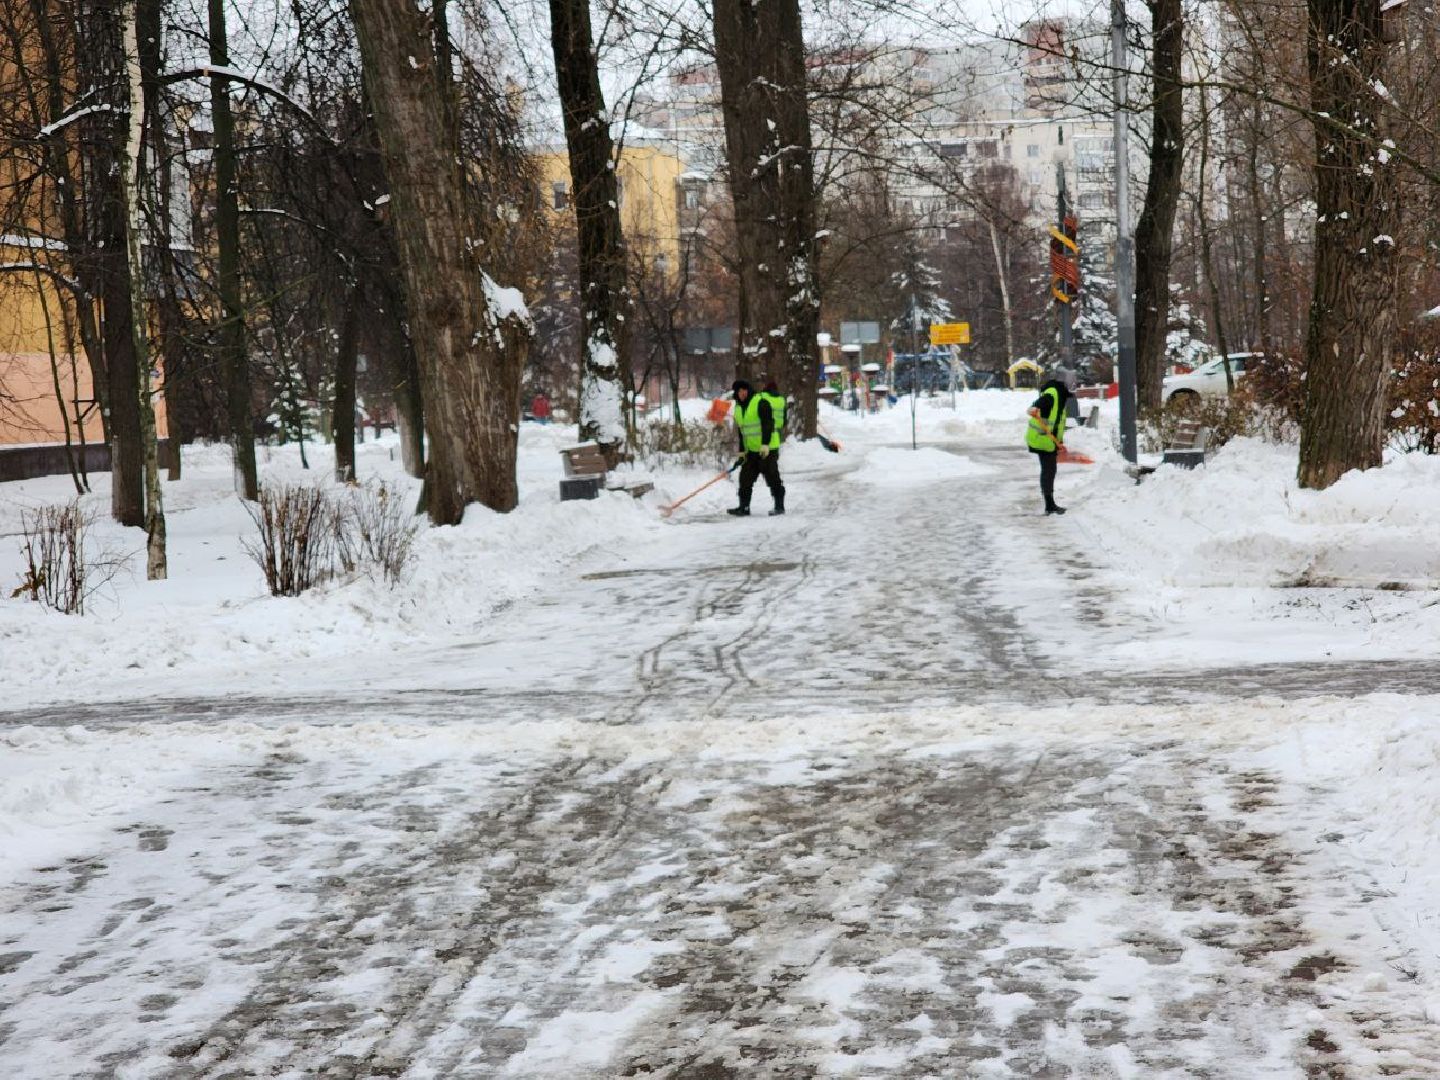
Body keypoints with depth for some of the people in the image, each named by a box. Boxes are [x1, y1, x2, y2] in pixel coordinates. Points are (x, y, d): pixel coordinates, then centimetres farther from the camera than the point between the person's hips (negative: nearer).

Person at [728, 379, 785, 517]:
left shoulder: (761, 402, -13)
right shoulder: (739, 407, 13)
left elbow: (767, 424, -20)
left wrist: (765, 444, -27)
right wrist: (742, 451, 14)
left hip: (767, 448, -8)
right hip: (751, 449, 8)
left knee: (772, 478, -4)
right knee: (745, 478, 7)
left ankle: (779, 506, 5)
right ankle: (744, 507, 12)